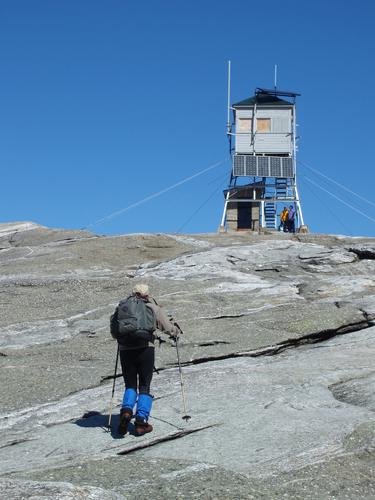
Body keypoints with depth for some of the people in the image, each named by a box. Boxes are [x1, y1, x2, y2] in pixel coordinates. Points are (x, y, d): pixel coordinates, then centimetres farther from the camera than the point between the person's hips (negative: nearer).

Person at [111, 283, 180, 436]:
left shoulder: (121, 306, 12)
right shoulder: (152, 308, 8)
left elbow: (113, 331, 18)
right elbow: (169, 327, 12)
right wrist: (176, 332, 35)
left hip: (125, 350, 2)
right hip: (145, 349, -2)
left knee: (130, 386, 15)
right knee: (144, 387, 9)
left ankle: (126, 410, -11)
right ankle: (141, 421, -2)